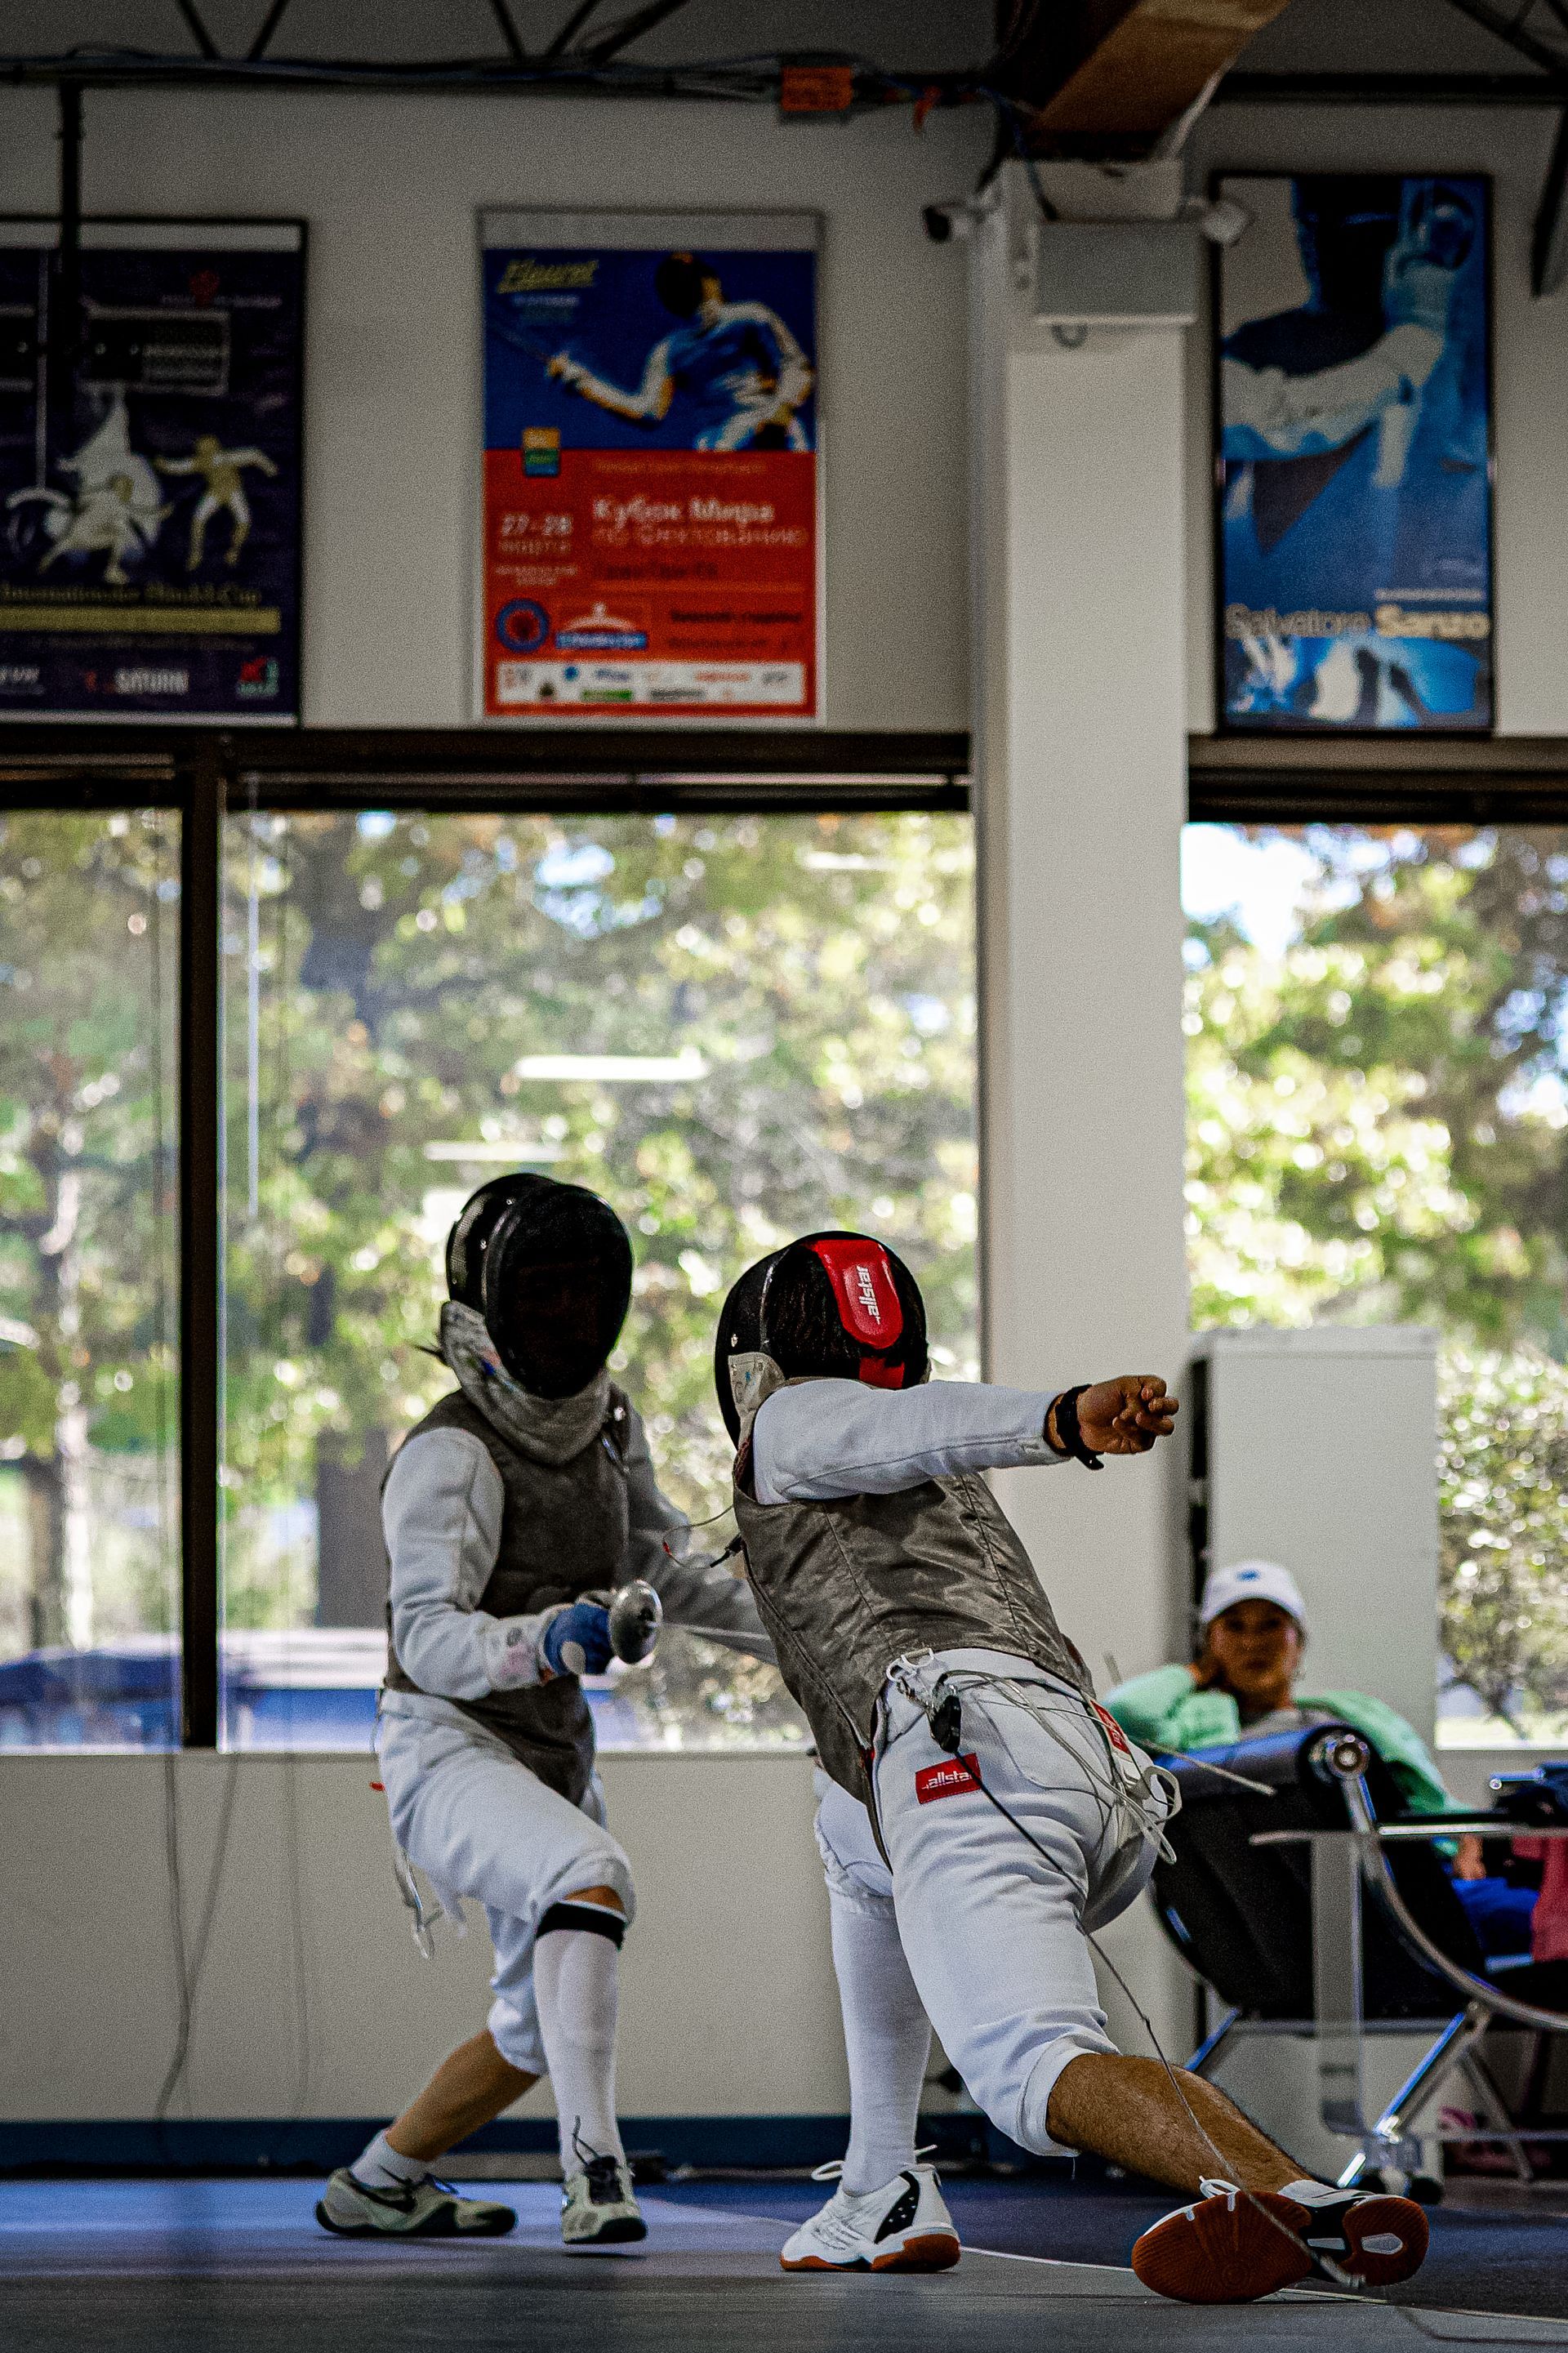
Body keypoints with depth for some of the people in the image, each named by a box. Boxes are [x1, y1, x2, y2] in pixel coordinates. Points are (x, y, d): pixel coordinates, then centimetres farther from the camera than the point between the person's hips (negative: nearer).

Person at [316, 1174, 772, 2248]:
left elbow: (653, 1572, 15)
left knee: (544, 2028, 19)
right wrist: (542, 1644, -46)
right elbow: (429, 1638, -29)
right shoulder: (452, 1454, -20)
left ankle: (377, 2184, 39)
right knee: (591, 1878, -37)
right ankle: (594, 2167, -38)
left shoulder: (605, 1420, 3)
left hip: (552, 1754, 9)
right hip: (447, 1747, -9)